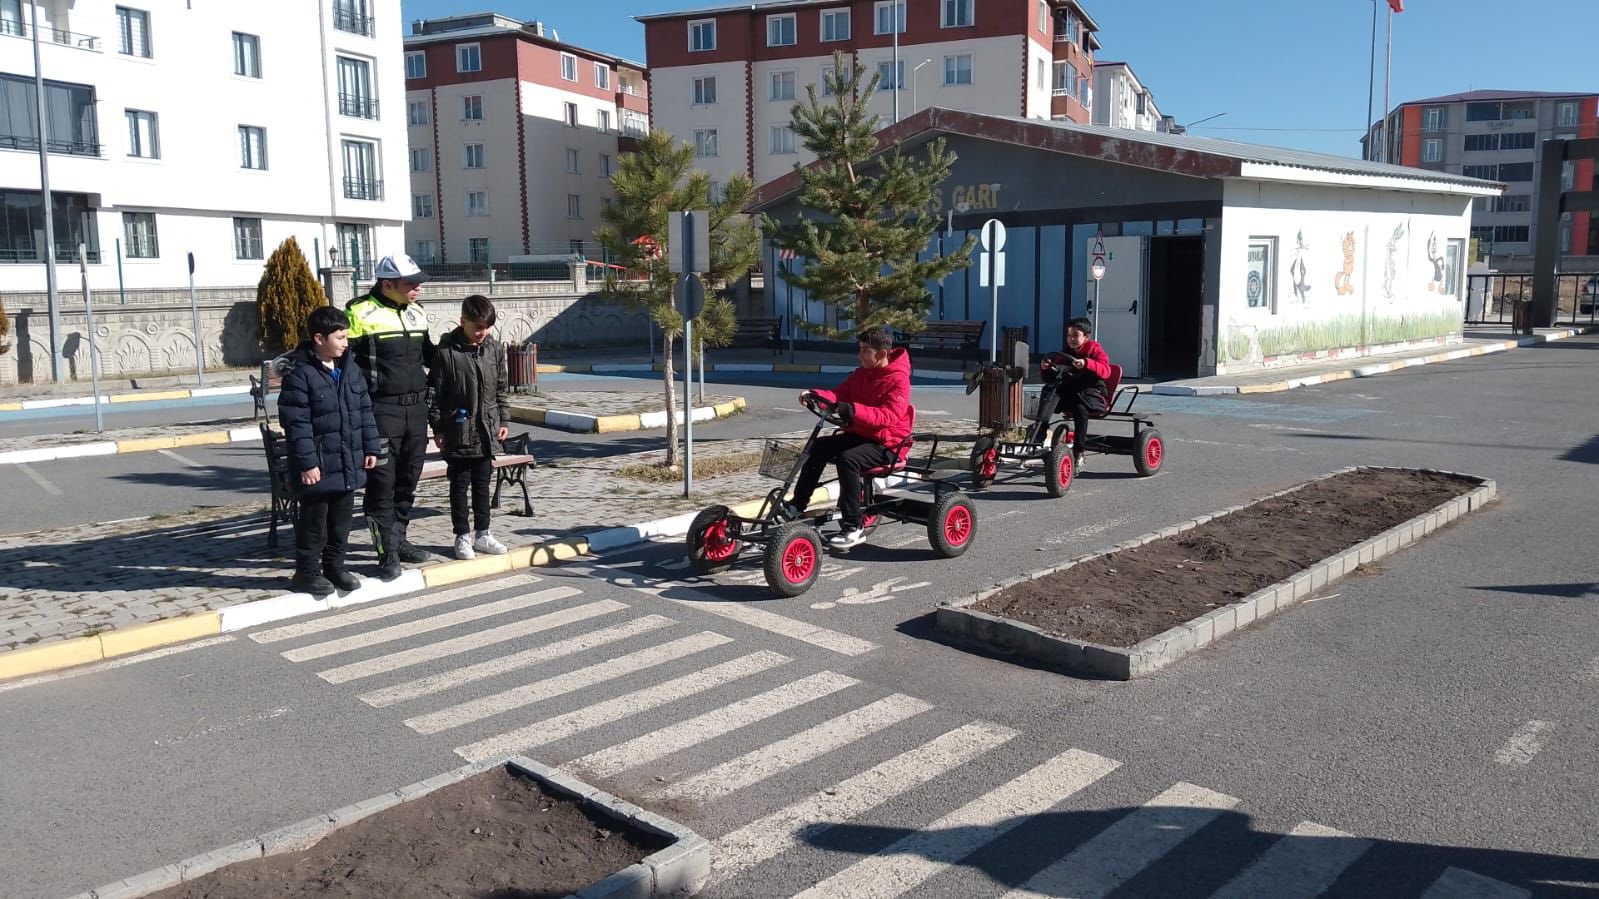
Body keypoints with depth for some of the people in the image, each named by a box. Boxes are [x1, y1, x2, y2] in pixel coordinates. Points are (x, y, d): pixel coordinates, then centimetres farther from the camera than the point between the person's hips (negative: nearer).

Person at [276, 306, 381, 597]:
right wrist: (306, 462, -19)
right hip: (319, 466, -7)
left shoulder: (350, 368, 7)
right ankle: (307, 572, 18)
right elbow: (295, 422, -17)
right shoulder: (300, 373, -15)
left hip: (349, 463, 7)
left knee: (342, 519, 16)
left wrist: (371, 446, 10)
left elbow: (365, 410, 14)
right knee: (314, 521, 5)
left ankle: (335, 566, 29)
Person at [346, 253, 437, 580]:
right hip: (381, 410, -7)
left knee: (408, 481, 14)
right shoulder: (361, 313, -10)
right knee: (382, 483, -3)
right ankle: (387, 551, 4)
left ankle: (398, 540, 27)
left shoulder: (417, 312, 13)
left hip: (416, 408, 7)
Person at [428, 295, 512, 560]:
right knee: (460, 485, 6)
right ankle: (463, 536, 15)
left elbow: (502, 388, 12)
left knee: (482, 484, 13)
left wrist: (504, 419, 9)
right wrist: (437, 428, -6)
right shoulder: (447, 352, -11)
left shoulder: (495, 349, 3)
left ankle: (482, 534, 22)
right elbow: (434, 392, -6)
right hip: (458, 431, -4)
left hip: (487, 430, 4)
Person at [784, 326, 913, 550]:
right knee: (818, 447, -7)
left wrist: (852, 410, -42)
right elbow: (840, 393, 3)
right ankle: (797, 506, 0)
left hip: (887, 443, -8)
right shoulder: (862, 373, 11)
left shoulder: (898, 379, -15)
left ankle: (853, 528, -26)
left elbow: (888, 416, -29)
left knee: (848, 458, -32)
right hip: (858, 434, 9)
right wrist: (816, 395, -18)